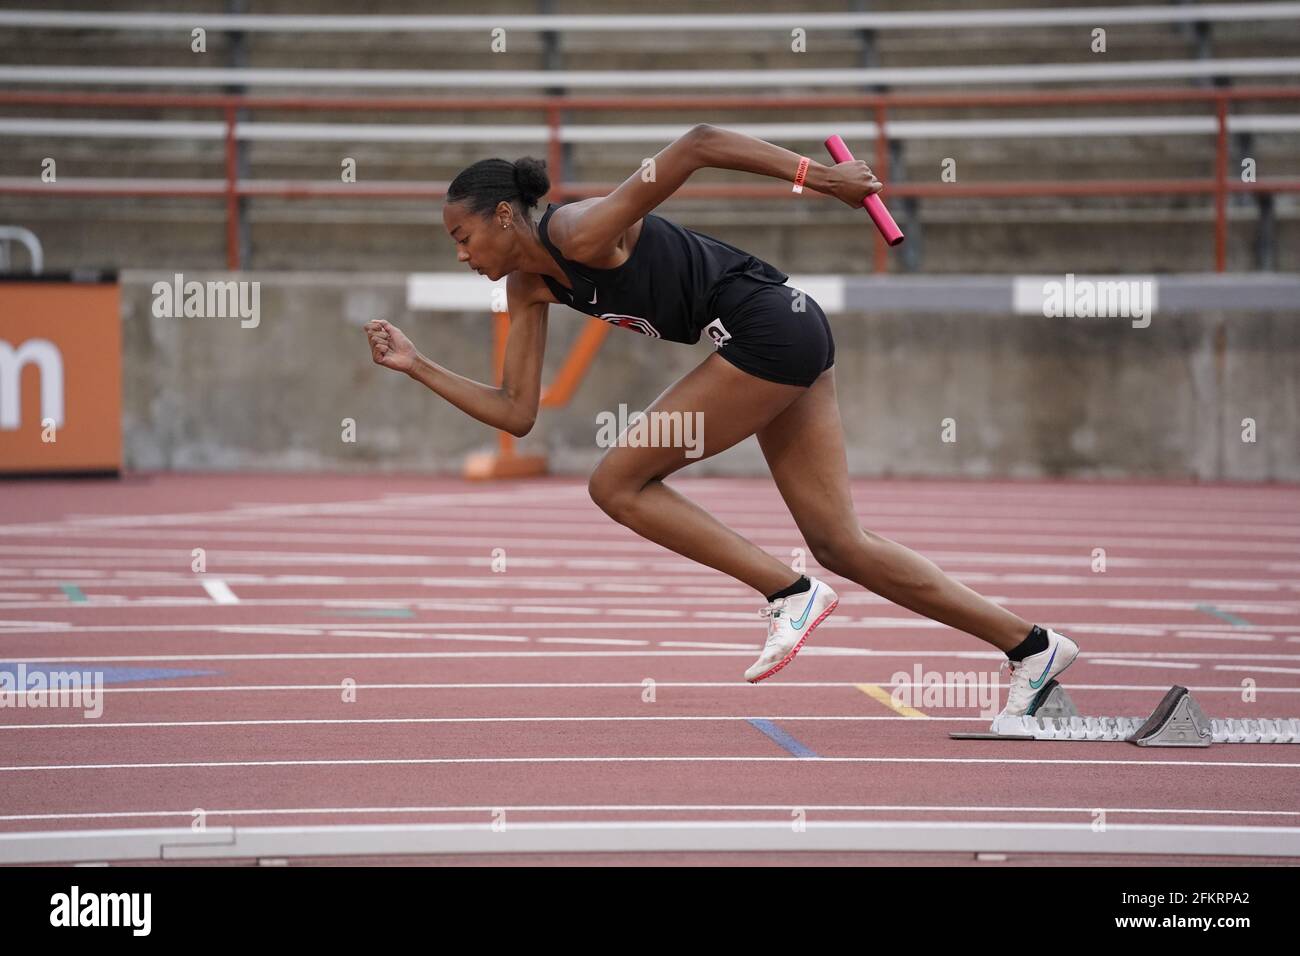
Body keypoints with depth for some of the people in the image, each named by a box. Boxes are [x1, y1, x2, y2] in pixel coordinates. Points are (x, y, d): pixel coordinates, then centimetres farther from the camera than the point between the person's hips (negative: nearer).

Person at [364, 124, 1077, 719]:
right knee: (839, 544, 8)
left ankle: (790, 594, -5)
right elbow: (516, 413, 10)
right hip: (788, 336, 10)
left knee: (616, 484, -6)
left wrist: (819, 176, -20)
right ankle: (1031, 647, 12)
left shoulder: (581, 234, -17)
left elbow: (698, 144, -21)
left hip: (769, 329, -10)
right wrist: (415, 366, 4)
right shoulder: (528, 287, 10)